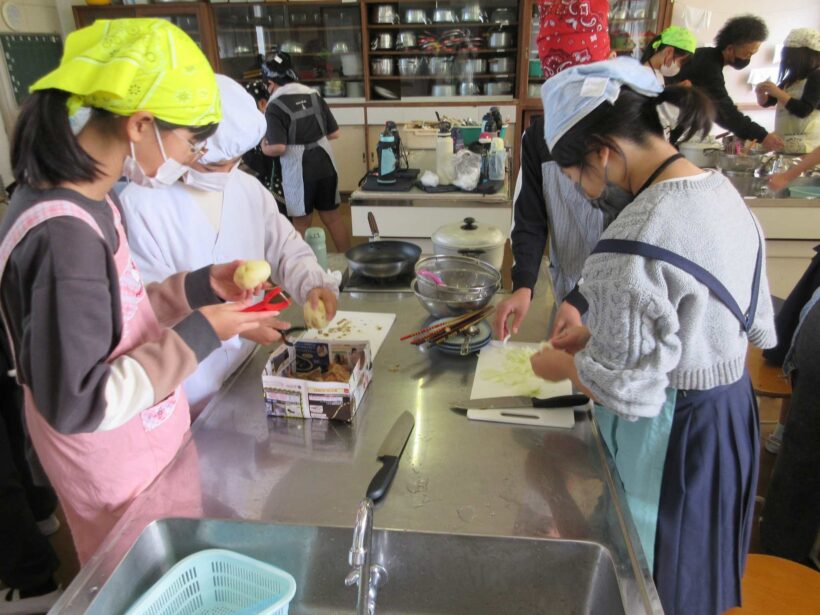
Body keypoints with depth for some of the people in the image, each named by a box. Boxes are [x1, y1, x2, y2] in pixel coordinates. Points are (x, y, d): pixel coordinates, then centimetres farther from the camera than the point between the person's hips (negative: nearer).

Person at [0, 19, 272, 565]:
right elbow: (76, 405, -28)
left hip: (146, 440, 8)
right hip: (119, 470, -8)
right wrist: (196, 336, -24)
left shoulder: (90, 197, -3)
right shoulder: (65, 233, -31)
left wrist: (202, 287, -2)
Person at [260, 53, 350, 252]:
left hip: (298, 172, -5)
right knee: (334, 218, 15)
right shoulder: (314, 95, 5)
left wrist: (265, 149, 0)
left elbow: (279, 147, -20)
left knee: (302, 224, 9)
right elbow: (334, 133, 8)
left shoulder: (275, 106, -11)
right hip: (325, 166, 5)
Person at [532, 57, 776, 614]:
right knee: (698, 569, 30)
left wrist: (561, 365, -5)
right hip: (733, 409, 9)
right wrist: (600, 333, 8)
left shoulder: (634, 246, -31)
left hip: (669, 439, -8)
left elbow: (627, 390, -25)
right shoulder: (723, 191, -2)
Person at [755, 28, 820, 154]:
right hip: (784, 141, 7)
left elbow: (803, 110, -17)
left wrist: (778, 93, -17)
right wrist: (761, 93, -1)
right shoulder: (792, 79, 17)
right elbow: (766, 102, 21)